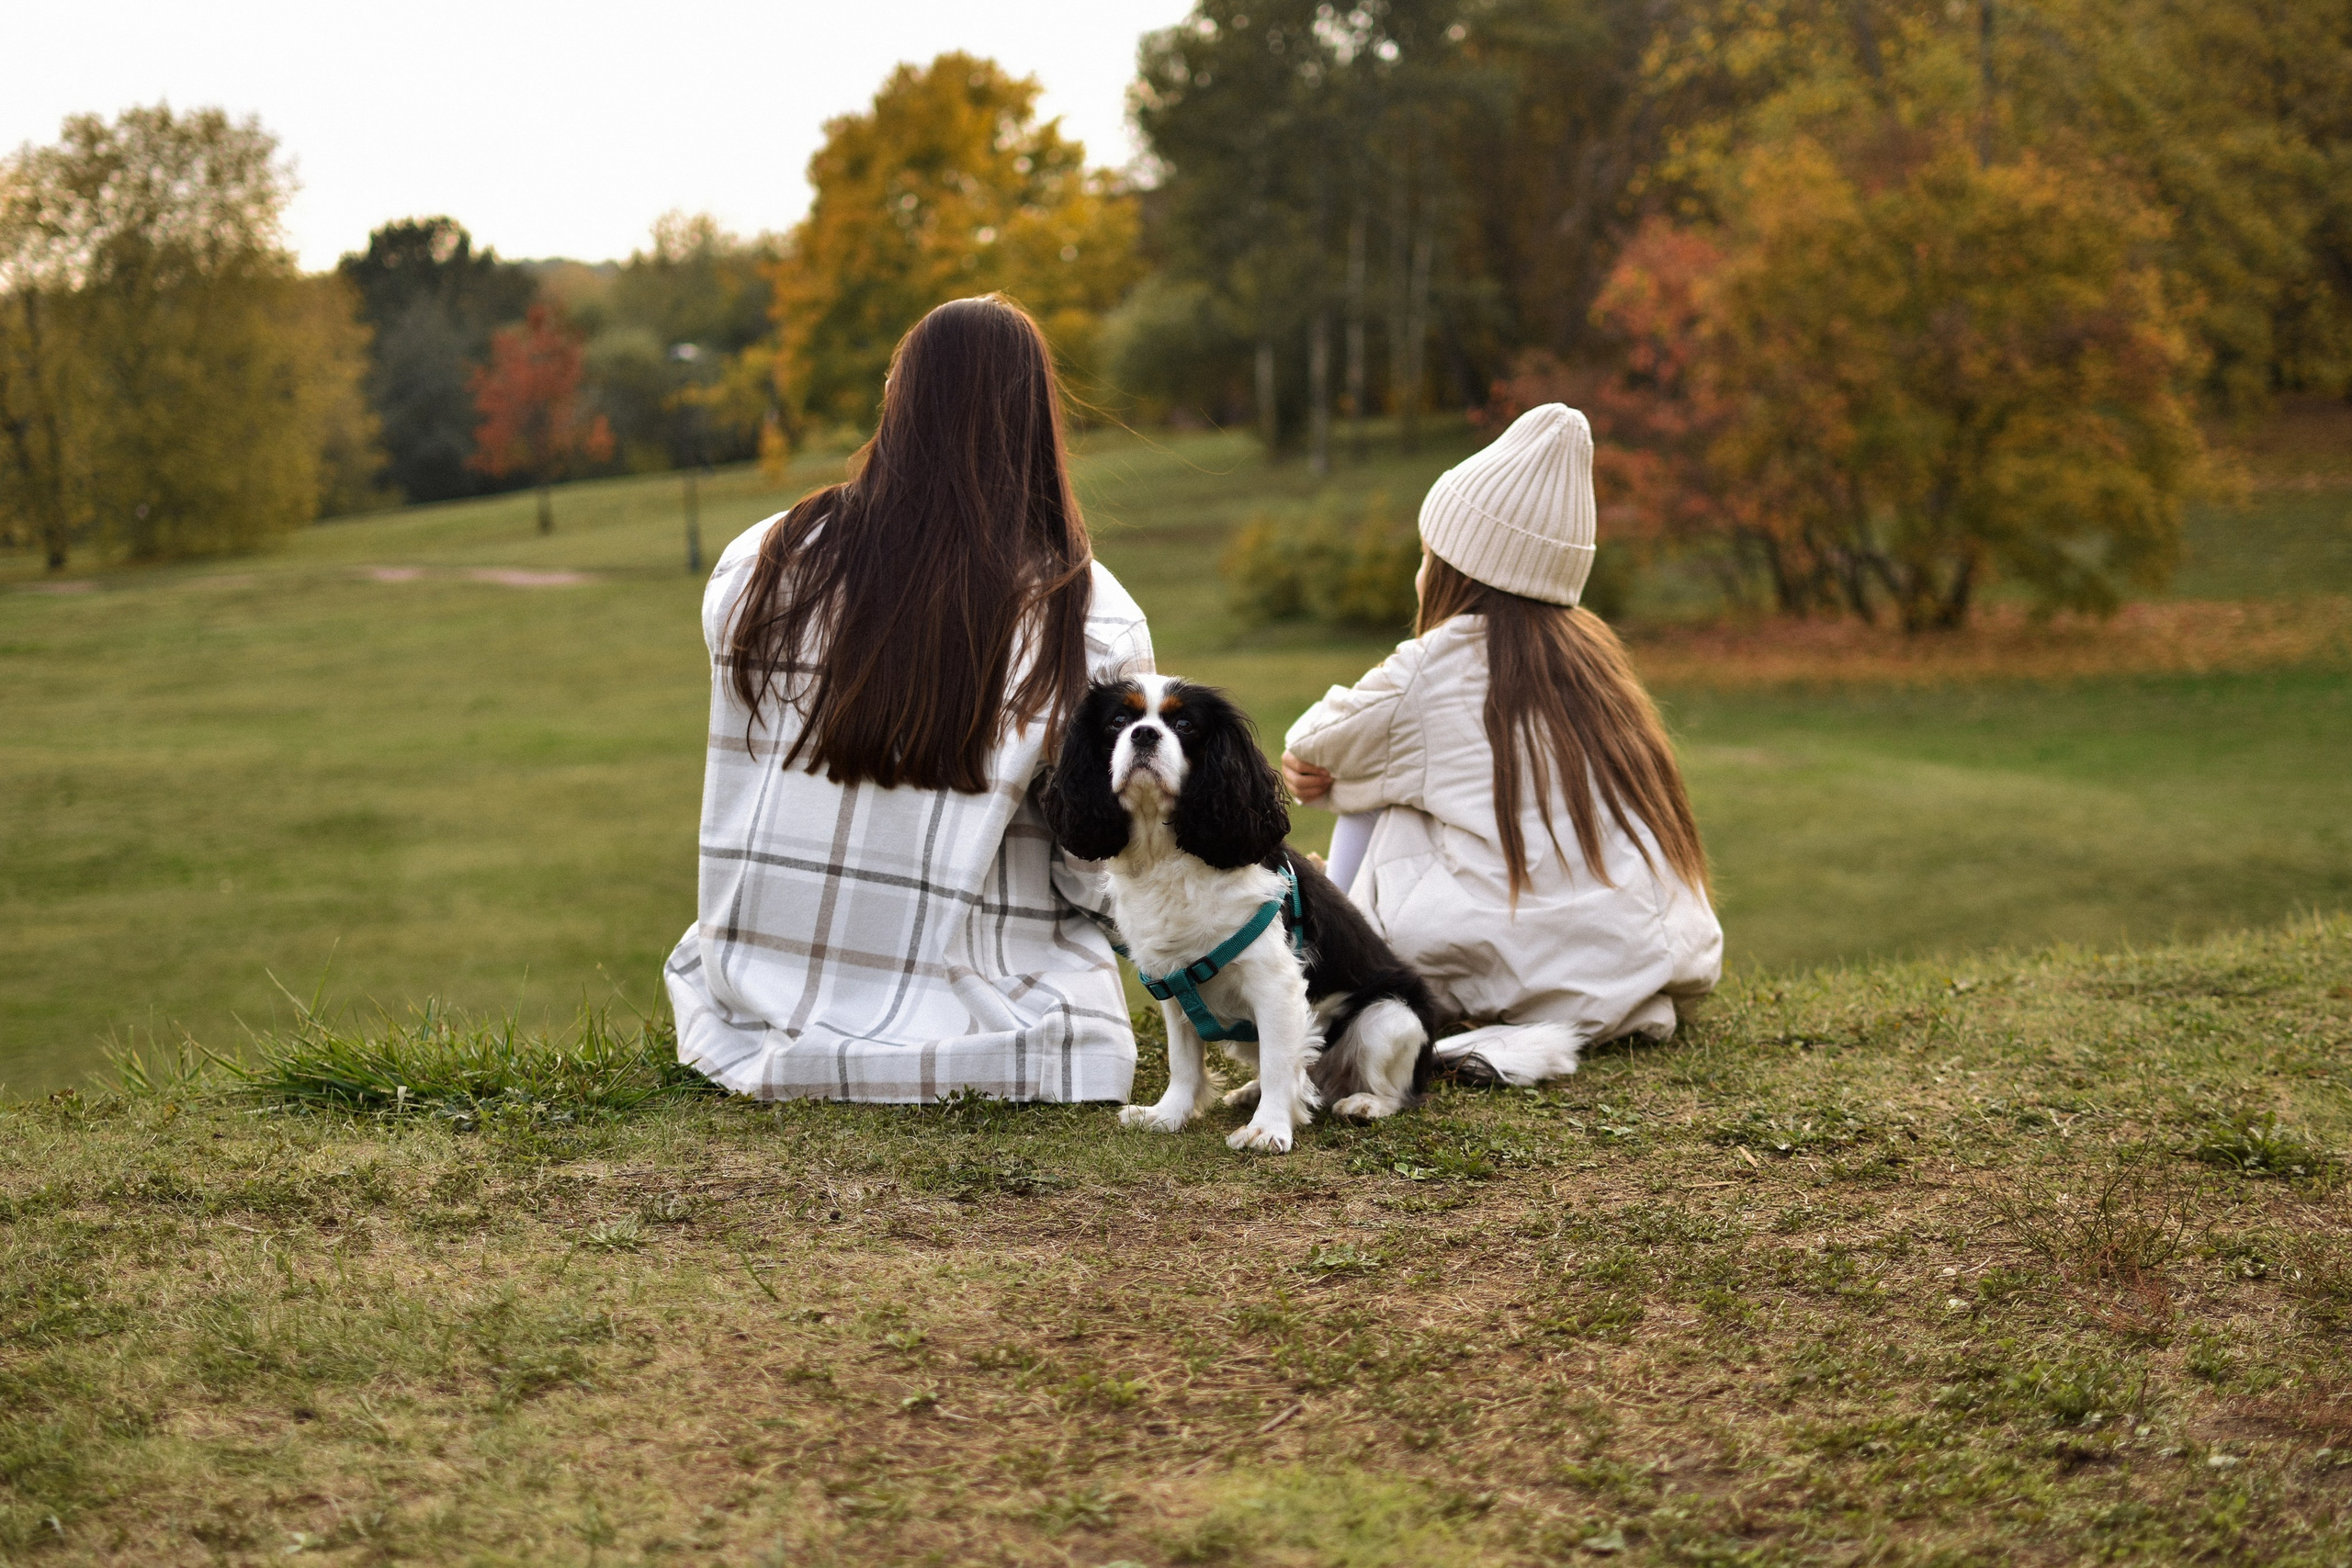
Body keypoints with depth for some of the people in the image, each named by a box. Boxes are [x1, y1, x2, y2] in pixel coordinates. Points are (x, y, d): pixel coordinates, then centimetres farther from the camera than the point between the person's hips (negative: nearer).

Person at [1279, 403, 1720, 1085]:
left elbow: (1308, 745, 10)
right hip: (1648, 962, 6)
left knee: (1375, 809, 13)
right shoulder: (1586, 646, 12)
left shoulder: (1436, 665, -7)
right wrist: (1331, 775, 12)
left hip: (1528, 968, -5)